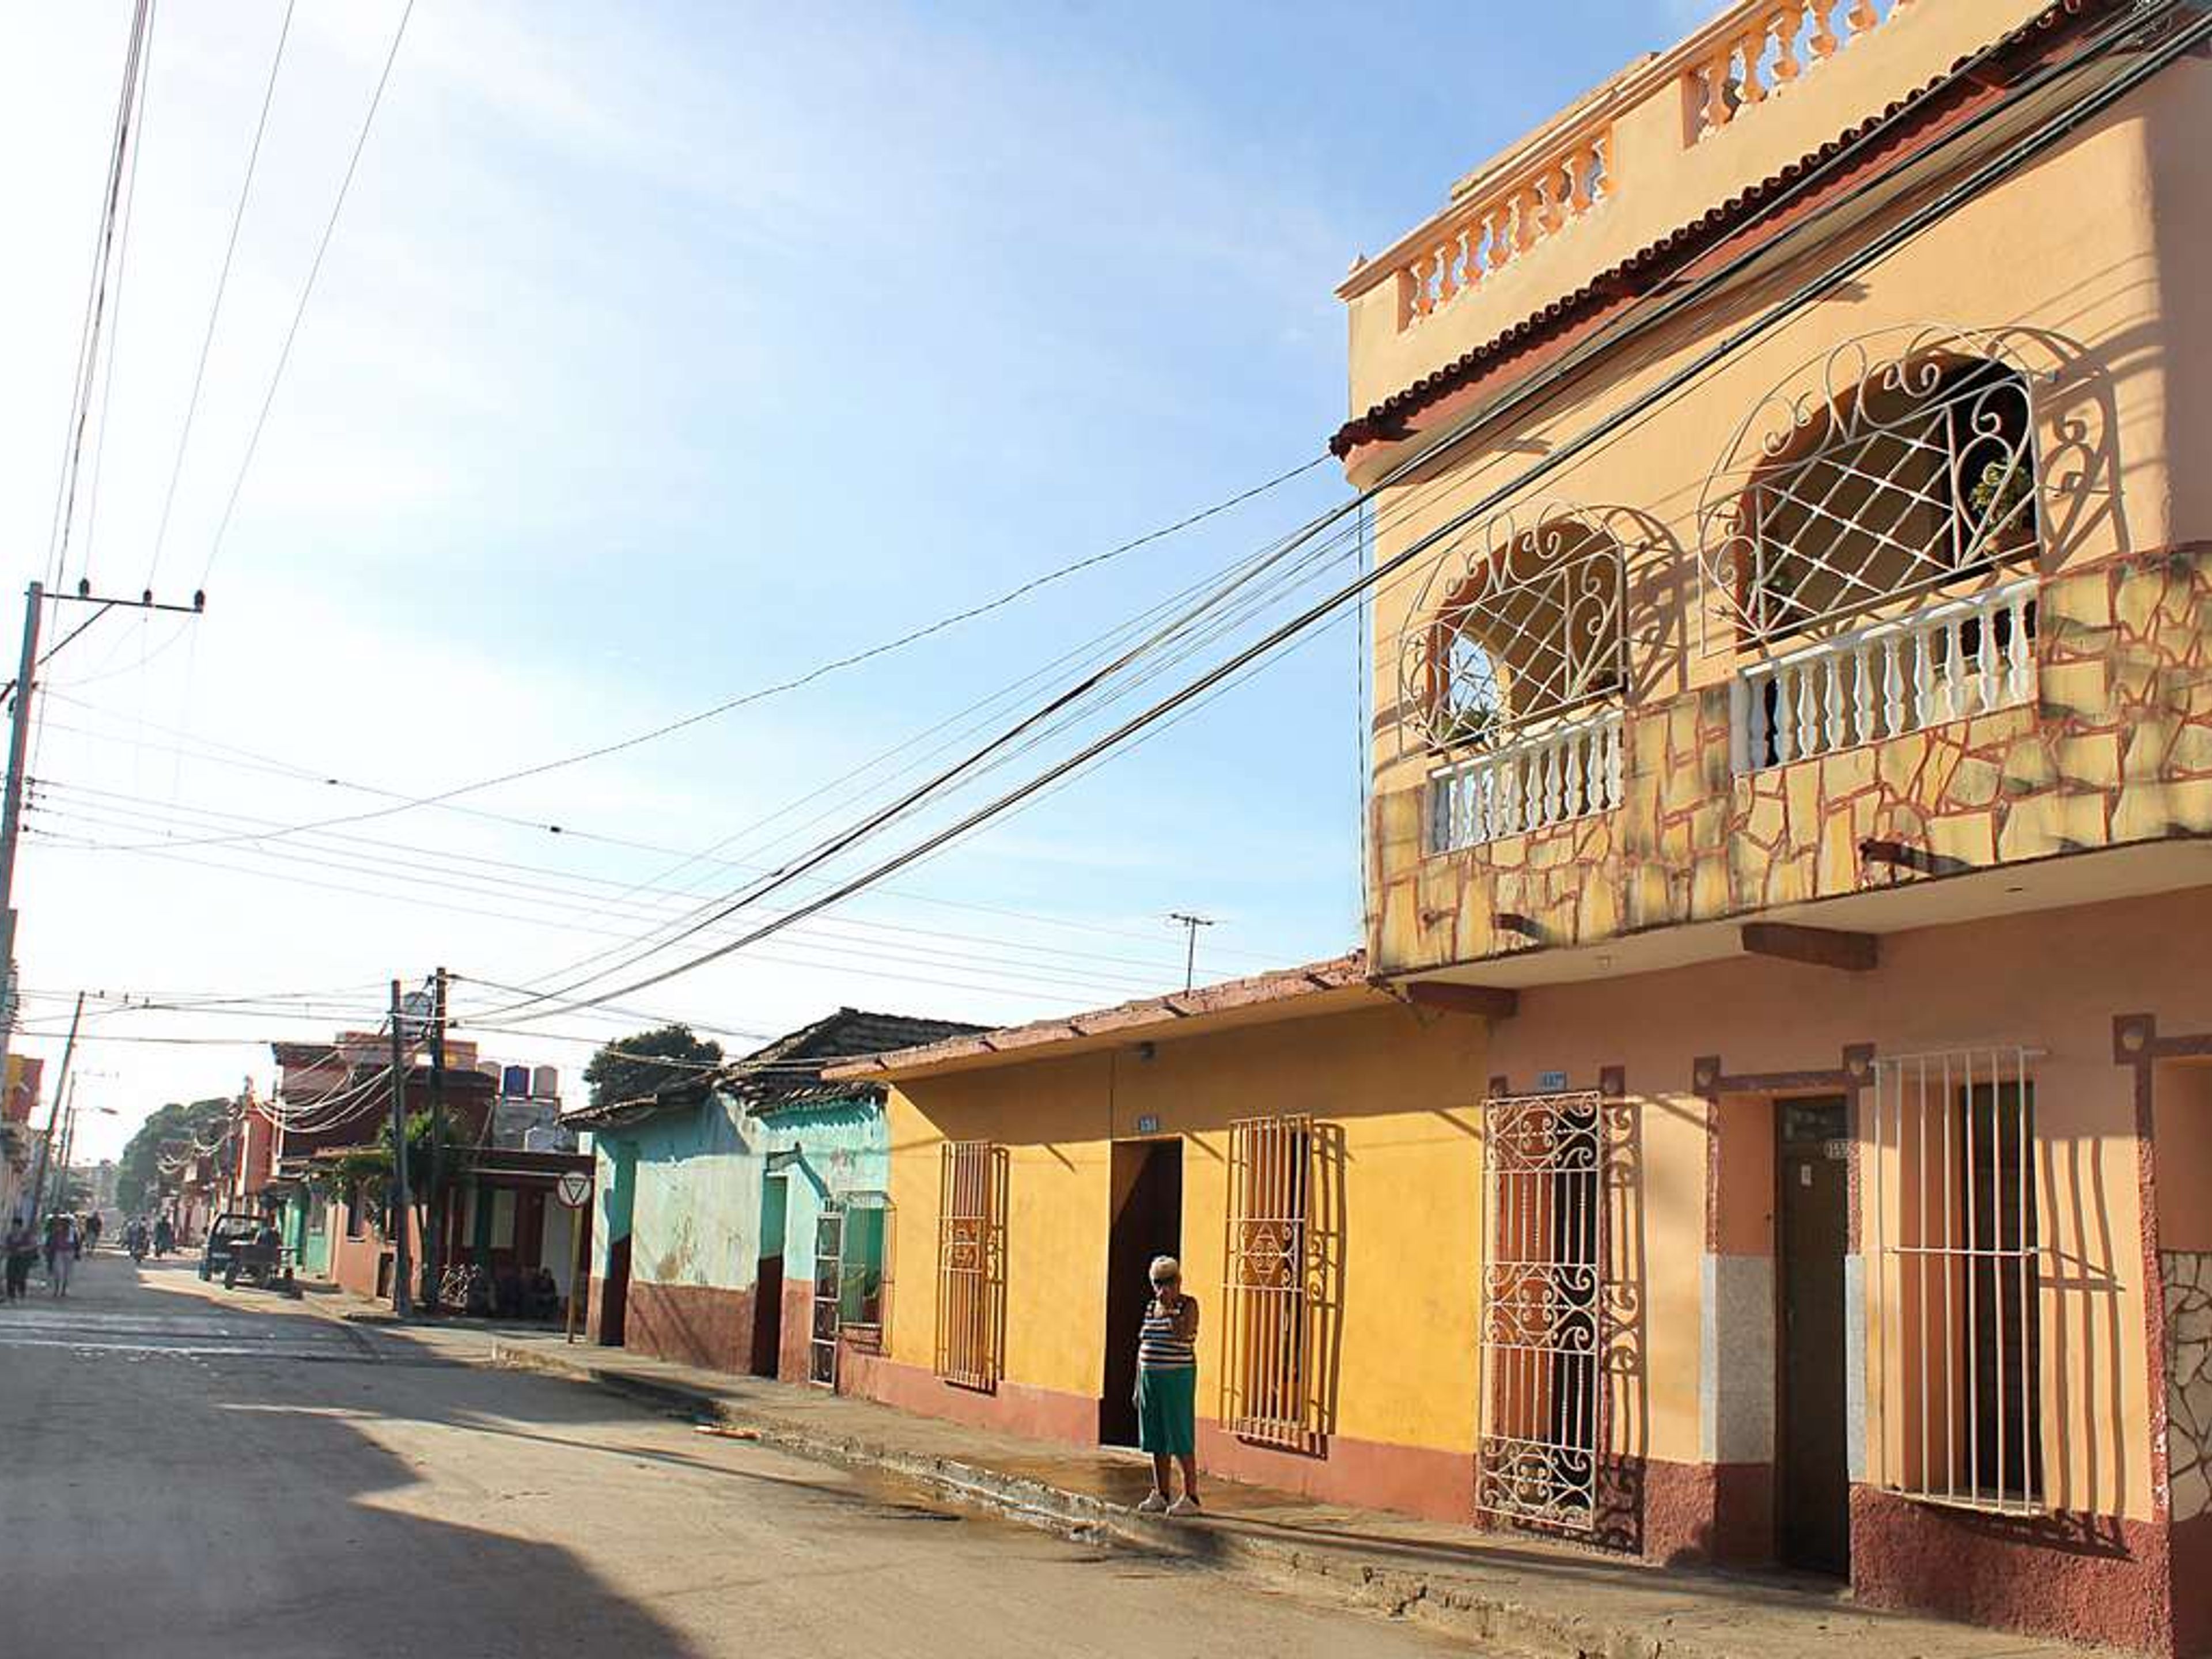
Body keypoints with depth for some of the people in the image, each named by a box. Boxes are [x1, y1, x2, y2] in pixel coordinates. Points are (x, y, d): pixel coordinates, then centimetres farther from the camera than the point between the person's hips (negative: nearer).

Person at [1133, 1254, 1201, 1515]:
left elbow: (1182, 1335, -23)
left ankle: (1190, 1497, -1)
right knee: (1157, 1441, 9)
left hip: (1177, 1379, -7)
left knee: (1181, 1440, -6)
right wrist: (1139, 1385, 12)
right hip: (1150, 1379, 7)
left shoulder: (1188, 1305, -6)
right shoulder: (1151, 1308, 13)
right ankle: (1160, 1495, 16)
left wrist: (1170, 1308, -17)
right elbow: (1142, 1348, 15)